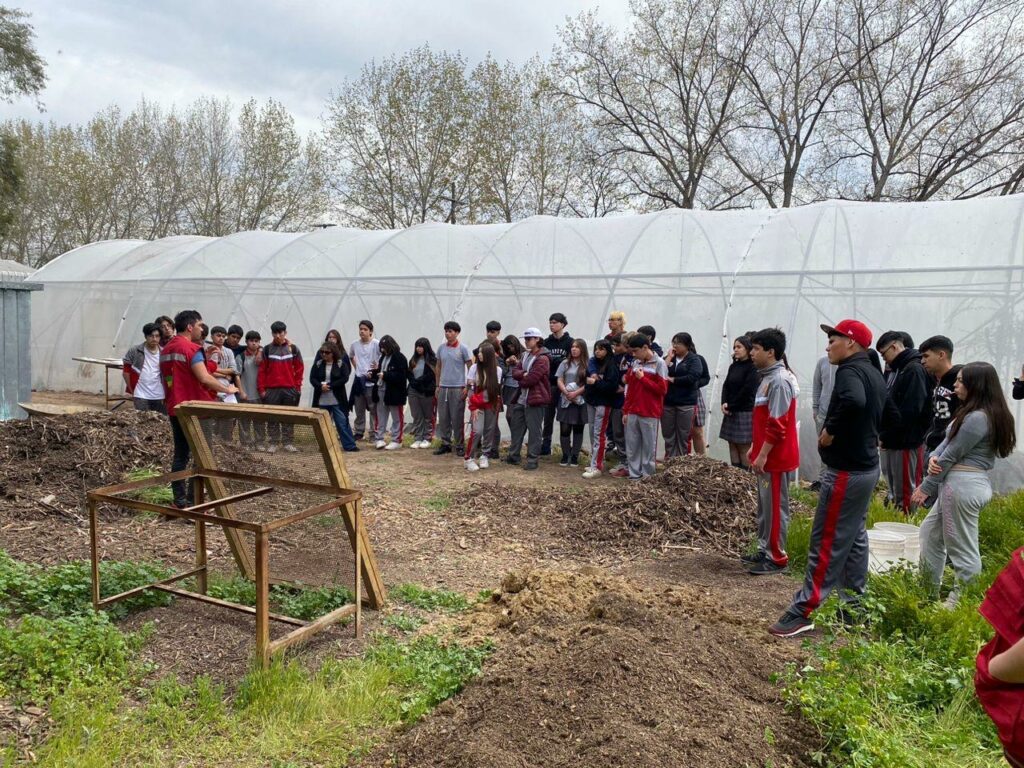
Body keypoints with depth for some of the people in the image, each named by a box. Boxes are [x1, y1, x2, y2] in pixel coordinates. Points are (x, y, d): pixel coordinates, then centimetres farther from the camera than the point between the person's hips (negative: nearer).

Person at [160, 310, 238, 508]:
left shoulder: (165, 350, 13)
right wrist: (227, 389, -11)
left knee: (180, 455, 12)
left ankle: (179, 500, 15)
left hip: (174, 409, 8)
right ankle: (193, 502, -3)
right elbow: (204, 378, -22)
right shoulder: (192, 349, -14)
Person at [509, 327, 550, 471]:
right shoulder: (526, 355, 14)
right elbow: (515, 372, 5)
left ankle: (532, 459, 4)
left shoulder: (542, 359, -14)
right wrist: (523, 374, -14)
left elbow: (531, 379, -20)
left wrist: (520, 379, -2)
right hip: (523, 397, 8)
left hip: (536, 399, -8)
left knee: (534, 429, -2)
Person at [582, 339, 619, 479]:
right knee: (592, 432, 11)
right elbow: (586, 379, 4)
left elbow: (612, 386, -17)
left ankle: (597, 467, -7)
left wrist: (595, 382, -20)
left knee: (599, 434, -7)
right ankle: (596, 462, 20)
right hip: (591, 401, 7)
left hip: (603, 403, -7)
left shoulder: (611, 366, -9)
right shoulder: (593, 363, 8)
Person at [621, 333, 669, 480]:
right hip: (632, 412, 5)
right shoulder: (635, 363, 11)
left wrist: (643, 378, -11)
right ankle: (634, 474, 15)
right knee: (631, 446, 7)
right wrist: (625, 411, 12)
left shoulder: (659, 364, -4)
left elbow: (662, 389, -11)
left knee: (648, 446, 1)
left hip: (649, 414, -5)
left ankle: (648, 476, 9)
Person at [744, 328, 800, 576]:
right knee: (765, 506, 16)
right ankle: (765, 551, 26)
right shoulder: (767, 378, 13)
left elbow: (777, 425, -23)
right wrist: (754, 448, 21)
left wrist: (762, 455, -21)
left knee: (775, 507, -1)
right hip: (766, 454, 10)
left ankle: (777, 558, 8)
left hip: (775, 457, -10)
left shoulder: (779, 381, -19)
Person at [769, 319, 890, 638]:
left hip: (845, 471, -10)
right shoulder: (874, 374, 14)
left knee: (826, 543, -6)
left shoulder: (850, 370, -17)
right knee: (855, 537, 17)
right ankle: (854, 603, 27)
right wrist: (868, 438, 15)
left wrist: (830, 432, -26)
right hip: (866, 467, 10)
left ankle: (803, 612, -1)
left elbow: (853, 401, -38)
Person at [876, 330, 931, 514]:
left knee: (904, 492, -1)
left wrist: (885, 436, -16)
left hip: (906, 442, -9)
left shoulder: (914, 370, -14)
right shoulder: (894, 370, 15)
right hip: (892, 442, 9)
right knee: (892, 490, 16)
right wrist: (883, 434, 6)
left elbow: (909, 412, -21)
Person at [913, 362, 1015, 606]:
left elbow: (952, 456, -15)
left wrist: (926, 487, -7)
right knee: (930, 531, 19)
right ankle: (930, 591, 29)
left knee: (962, 548, 1)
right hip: (960, 483, 11)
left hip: (963, 484, -11)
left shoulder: (978, 417, -19)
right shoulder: (970, 413, 12)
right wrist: (934, 457, -12)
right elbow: (948, 440, 10)